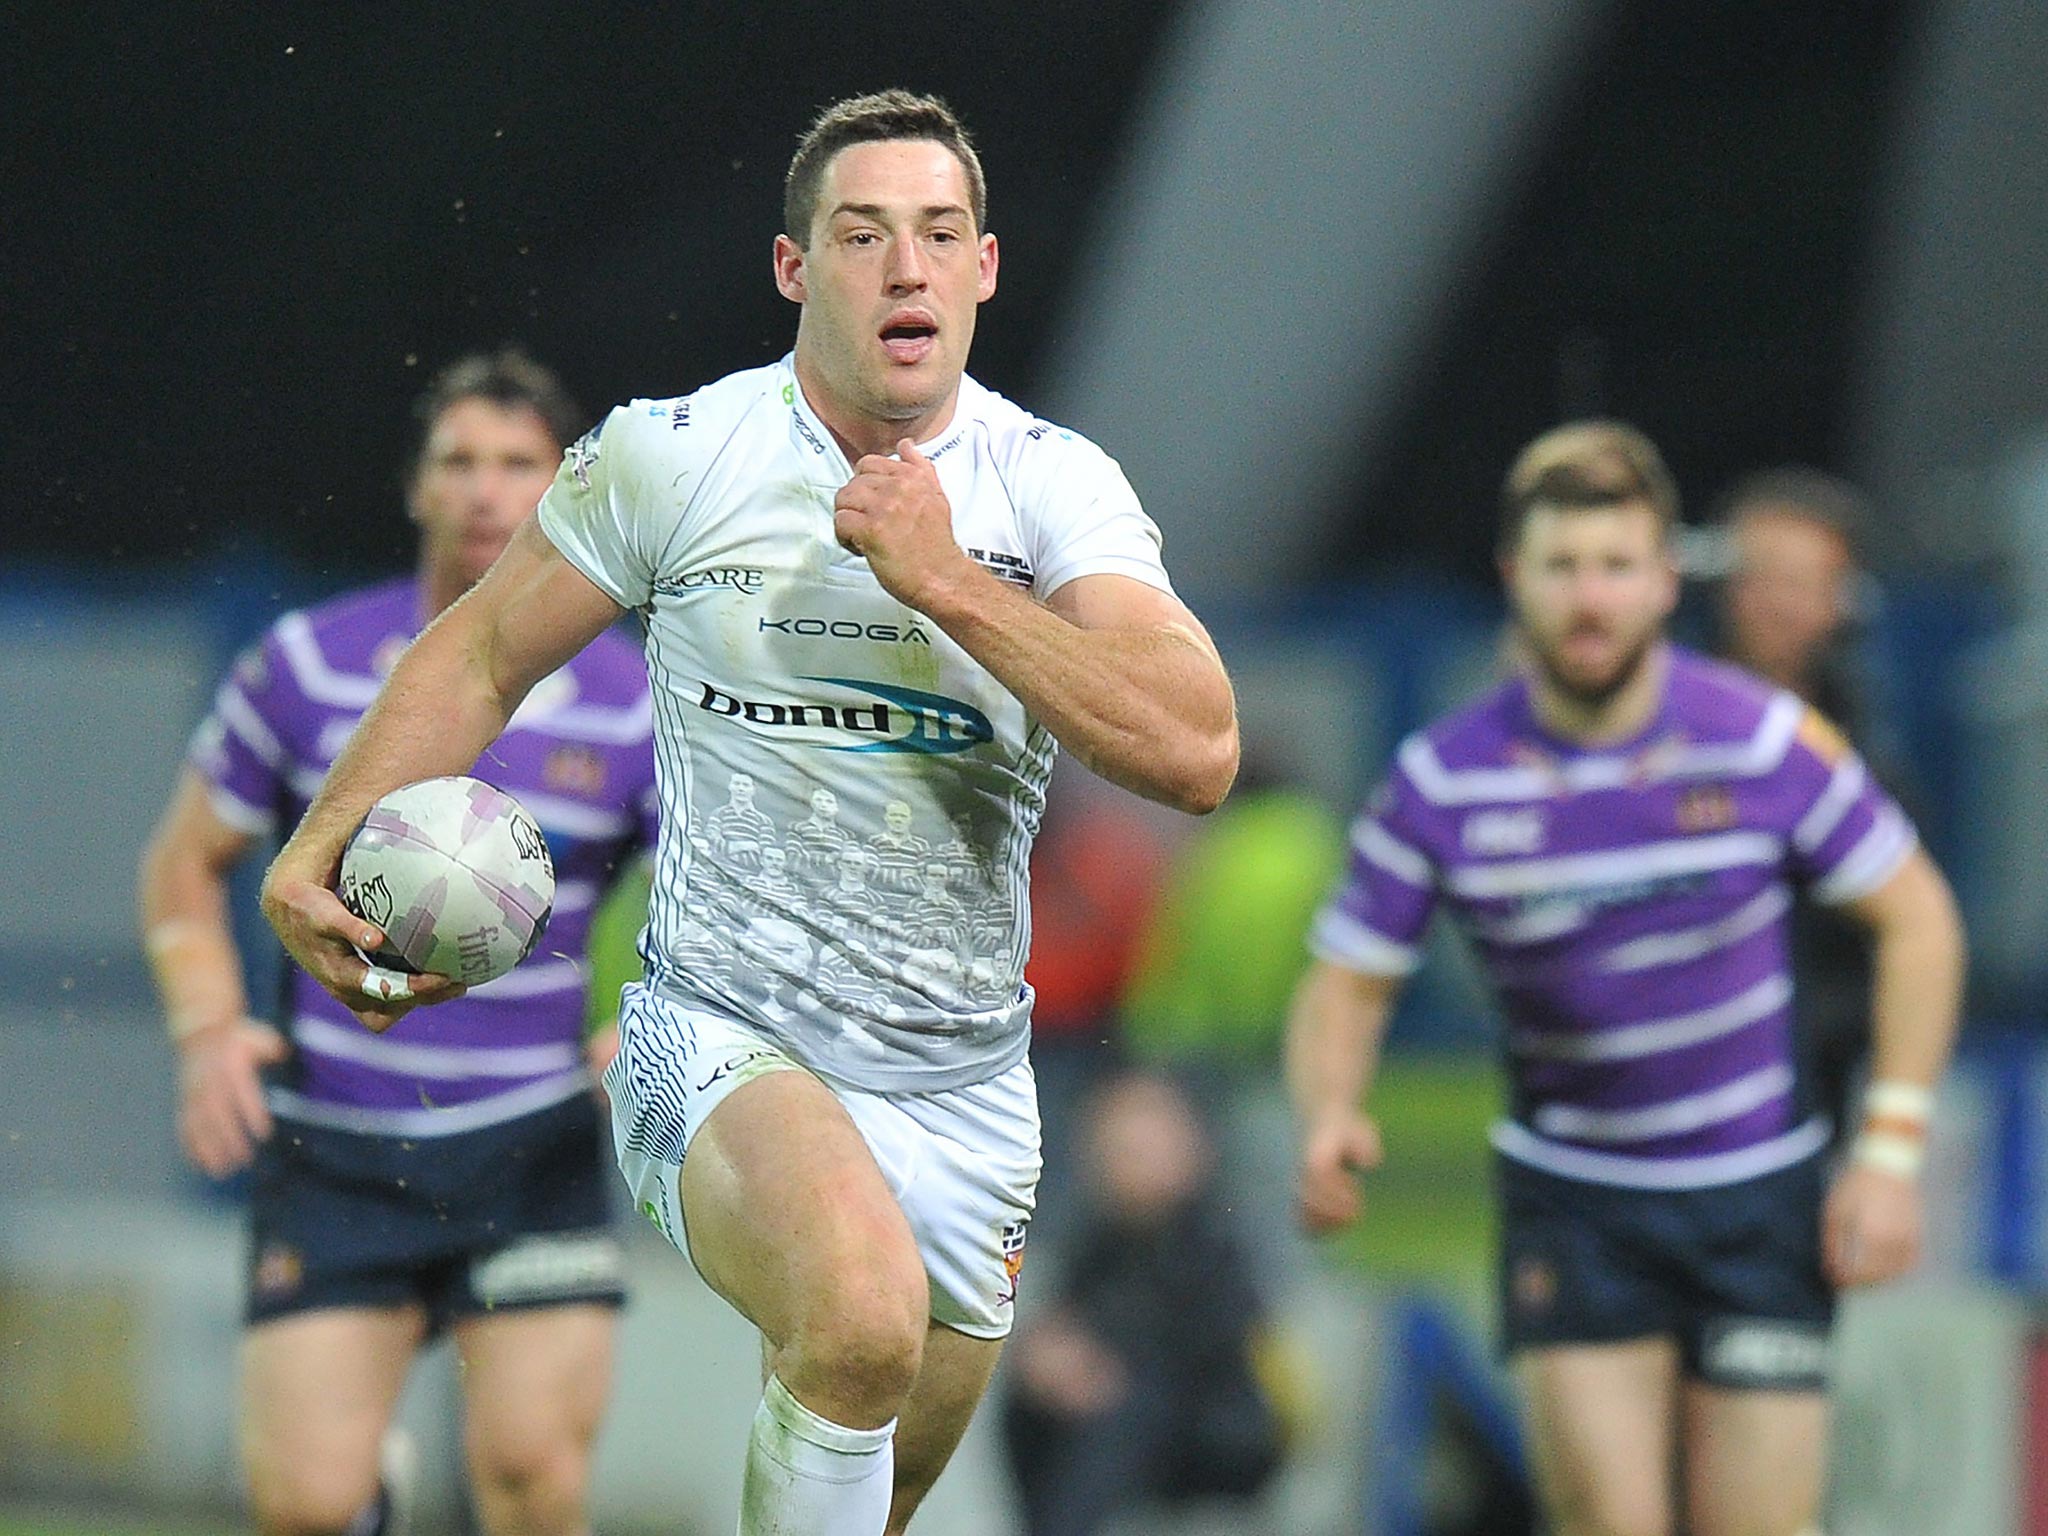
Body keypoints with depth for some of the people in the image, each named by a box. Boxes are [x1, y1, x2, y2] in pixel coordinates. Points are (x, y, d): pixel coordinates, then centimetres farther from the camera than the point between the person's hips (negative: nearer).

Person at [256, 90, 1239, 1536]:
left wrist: (945, 581, -22)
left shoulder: (1055, 486, -3)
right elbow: (482, 654, 9)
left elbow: (1195, 753, -16)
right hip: (724, 1035, -4)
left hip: (962, 1079, 4)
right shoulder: (671, 456, -5)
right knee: (860, 1310, -36)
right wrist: (317, 853, -2)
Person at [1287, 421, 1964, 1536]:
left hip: (1758, 1195, 0)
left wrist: (1890, 1152, -6)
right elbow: (1344, 986, -2)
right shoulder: (1442, 782, -10)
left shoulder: (1765, 743, -11)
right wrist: (1328, 1121, -24)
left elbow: (1915, 917, 0)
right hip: (1569, 1201, 0)